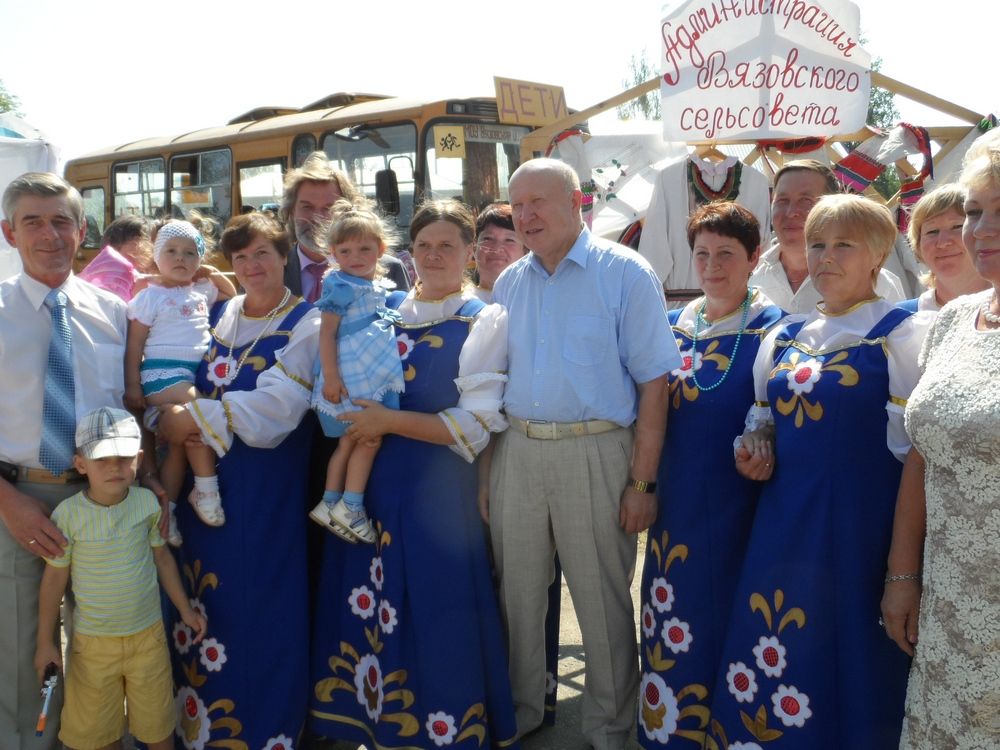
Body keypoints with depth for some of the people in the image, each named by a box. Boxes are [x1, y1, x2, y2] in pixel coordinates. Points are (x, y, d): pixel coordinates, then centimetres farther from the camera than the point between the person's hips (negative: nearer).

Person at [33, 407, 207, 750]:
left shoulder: (148, 502, -8)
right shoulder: (68, 514, -15)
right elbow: (54, 579, -5)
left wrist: (185, 609, 10)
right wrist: (46, 641, 0)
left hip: (148, 635, 2)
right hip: (93, 641, -1)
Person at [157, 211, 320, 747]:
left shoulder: (306, 324, -6)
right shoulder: (218, 313, 12)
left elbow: (276, 405, -18)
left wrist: (190, 420, -19)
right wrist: (172, 418, -5)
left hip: (266, 485, -5)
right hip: (204, 479, 5)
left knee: (259, 601, 2)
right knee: (205, 600, 11)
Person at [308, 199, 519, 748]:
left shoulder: (485, 321, -3)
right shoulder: (384, 309, 10)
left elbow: (477, 424, -12)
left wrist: (391, 422, -15)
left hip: (438, 491, -4)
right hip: (372, 482, 4)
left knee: (434, 615, 3)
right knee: (370, 609, 10)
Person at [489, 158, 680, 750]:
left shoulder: (625, 274, -6)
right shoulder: (509, 284, 10)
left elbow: (654, 384, -9)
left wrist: (643, 482, -13)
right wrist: (490, 463, 8)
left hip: (594, 453, -4)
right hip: (516, 451, 5)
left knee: (602, 600, 6)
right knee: (518, 591, 14)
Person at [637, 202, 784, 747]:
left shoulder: (773, 329, -5)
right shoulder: (673, 325, 8)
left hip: (738, 502, -4)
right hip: (677, 499, 4)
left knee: (731, 616, 6)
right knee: (673, 622, 11)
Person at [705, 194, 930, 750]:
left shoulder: (903, 335, -6)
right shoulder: (784, 336, 10)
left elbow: (916, 451, -9)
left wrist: (905, 569, -14)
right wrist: (753, 453, -1)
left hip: (860, 528, -5)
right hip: (783, 525, 5)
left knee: (846, 668, 6)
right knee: (768, 664, 11)